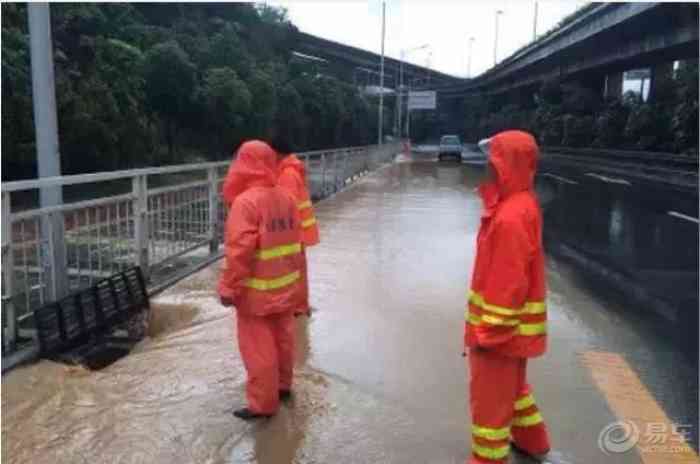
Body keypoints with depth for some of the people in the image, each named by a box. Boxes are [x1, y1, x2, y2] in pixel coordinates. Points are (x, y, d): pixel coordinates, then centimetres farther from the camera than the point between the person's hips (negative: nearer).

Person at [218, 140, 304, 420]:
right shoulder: (286, 198, 3)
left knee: (258, 347, 3)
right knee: (282, 339, 21)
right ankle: (283, 385, 37)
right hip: (285, 287, 7)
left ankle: (263, 403, 13)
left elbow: (239, 251, -23)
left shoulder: (245, 202, -19)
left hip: (256, 292, -7)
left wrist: (228, 288, -14)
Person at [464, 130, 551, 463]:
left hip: (500, 325, -10)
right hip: (513, 323, 10)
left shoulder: (511, 216, -26)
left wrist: (488, 332, -19)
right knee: (511, 385, 28)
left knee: (489, 396, 6)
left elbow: (508, 282, -26)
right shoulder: (522, 203, 5)